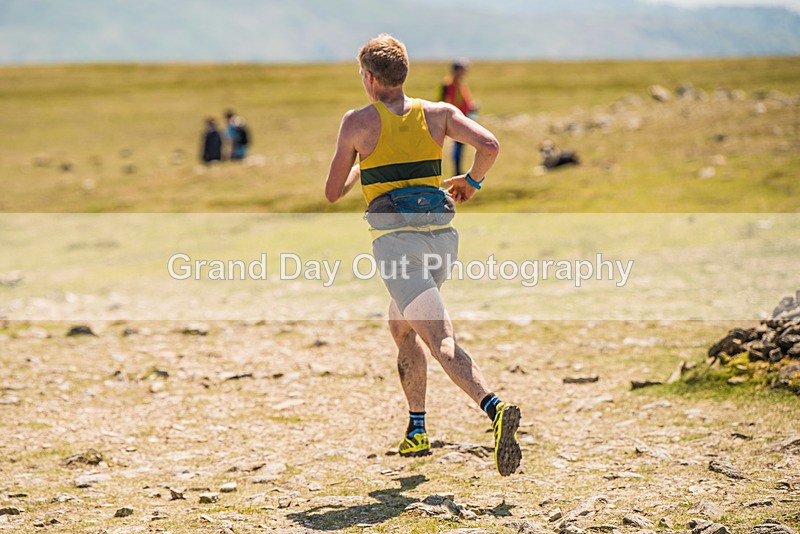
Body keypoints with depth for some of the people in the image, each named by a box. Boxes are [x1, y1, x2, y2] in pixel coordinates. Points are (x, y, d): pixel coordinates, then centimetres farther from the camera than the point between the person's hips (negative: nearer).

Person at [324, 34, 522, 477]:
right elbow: (490, 146, -4)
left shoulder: (358, 122, 3)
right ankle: (416, 431, 24)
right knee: (400, 326, 26)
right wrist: (471, 181, 16)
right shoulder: (438, 113, 10)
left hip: (396, 239, -5)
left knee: (441, 341, -17)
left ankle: (495, 409, -40)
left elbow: (333, 193, 9)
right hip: (442, 236, 5)